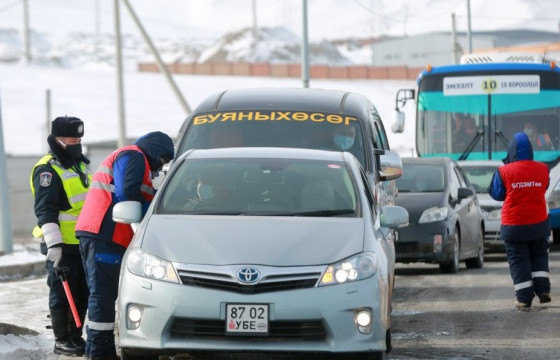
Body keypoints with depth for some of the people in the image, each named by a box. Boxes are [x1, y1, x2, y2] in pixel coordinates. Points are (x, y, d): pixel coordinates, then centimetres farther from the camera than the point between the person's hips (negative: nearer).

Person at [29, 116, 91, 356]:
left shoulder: (79, 165, 17)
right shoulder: (48, 170, -13)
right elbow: (45, 211, -19)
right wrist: (53, 244, -26)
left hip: (82, 243, 9)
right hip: (61, 245, -9)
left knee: (82, 293, 11)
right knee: (62, 293, -5)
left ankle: (75, 336, 20)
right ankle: (61, 341, 2)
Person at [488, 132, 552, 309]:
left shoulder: (504, 172, -12)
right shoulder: (542, 169, -3)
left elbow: (496, 194, 0)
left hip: (514, 225, -2)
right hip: (539, 222, 2)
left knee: (518, 261, 4)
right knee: (539, 256, 18)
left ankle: (524, 298, -1)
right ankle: (543, 290, 7)